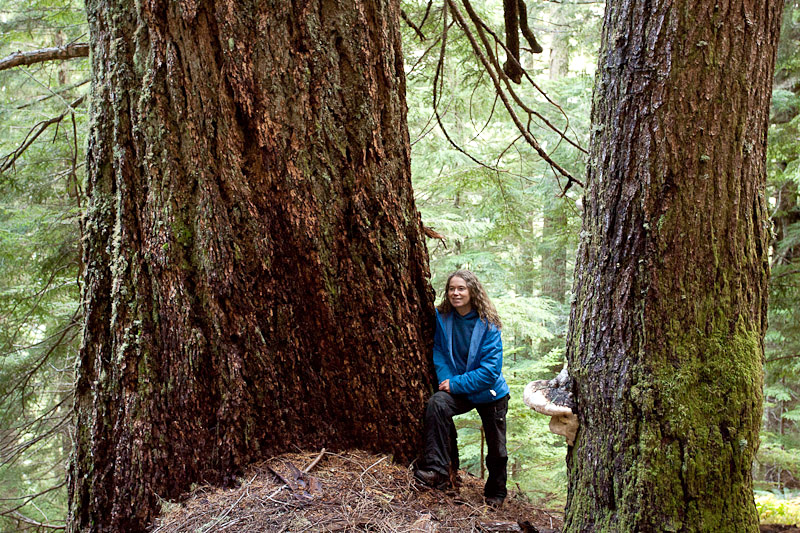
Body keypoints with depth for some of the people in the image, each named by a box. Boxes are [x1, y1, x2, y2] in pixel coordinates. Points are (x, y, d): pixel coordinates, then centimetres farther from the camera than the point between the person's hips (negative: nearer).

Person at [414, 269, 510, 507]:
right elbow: (439, 352, -1)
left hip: (490, 393, -2)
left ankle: (496, 492, 38)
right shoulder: (443, 318, -8)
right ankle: (437, 470, -29)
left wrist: (456, 384, -23)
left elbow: (490, 369, -21)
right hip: (458, 390, 2)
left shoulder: (487, 325, -19)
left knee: (496, 448, 10)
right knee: (436, 403, -30)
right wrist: (446, 380, -16)